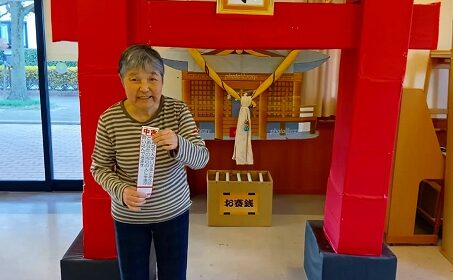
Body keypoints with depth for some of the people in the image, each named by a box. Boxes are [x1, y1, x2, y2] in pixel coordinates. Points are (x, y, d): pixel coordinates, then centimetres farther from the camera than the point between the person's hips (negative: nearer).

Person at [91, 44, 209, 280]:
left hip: (173, 212, 1)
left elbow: (201, 159, -17)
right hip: (128, 217, 0)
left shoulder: (178, 111, -13)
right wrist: (121, 192, -24)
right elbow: (99, 168, -5)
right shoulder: (109, 119, -15)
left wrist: (177, 145, -39)